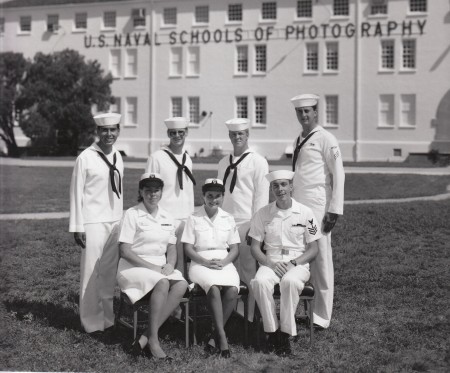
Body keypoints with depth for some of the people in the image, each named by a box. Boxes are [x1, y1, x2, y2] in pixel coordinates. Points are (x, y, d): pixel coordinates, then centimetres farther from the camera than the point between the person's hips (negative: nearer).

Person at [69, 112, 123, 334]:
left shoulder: (117, 157, 8)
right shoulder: (86, 158, -10)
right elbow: (76, 193, -8)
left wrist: (122, 220, 14)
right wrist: (77, 227, -10)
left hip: (115, 222, 6)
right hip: (93, 224, -5)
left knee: (110, 273, 10)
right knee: (91, 274, 0)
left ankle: (107, 319, 19)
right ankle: (92, 323, 10)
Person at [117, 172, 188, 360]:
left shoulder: (167, 217, 13)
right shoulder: (132, 214, -4)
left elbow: (172, 248, 15)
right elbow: (125, 250, -10)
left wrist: (170, 264, -8)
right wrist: (151, 266, -17)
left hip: (161, 267, 6)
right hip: (134, 267, -5)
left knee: (182, 285, -25)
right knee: (162, 283, -34)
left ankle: (144, 338, -27)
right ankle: (153, 340, -27)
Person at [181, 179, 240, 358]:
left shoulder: (228, 219, 14)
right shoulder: (194, 218, 6)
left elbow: (234, 249, 11)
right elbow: (188, 248, 2)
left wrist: (223, 262, -9)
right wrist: (206, 262, -13)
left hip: (224, 263, 2)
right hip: (200, 263, -2)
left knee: (232, 290, -30)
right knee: (214, 288, -35)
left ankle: (216, 333, -16)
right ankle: (222, 336, -32)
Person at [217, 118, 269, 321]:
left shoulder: (258, 162, -3)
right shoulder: (224, 163, 15)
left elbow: (261, 196, -7)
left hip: (247, 224, -5)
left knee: (249, 273, -2)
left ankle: (250, 318, 5)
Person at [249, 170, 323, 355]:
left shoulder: (305, 213, 3)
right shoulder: (263, 213, 7)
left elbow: (313, 249, 3)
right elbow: (255, 247, 7)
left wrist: (293, 263, -13)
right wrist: (270, 263, -12)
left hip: (298, 264, -2)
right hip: (271, 263, 2)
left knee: (290, 281, -36)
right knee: (260, 282, -32)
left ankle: (285, 333, -25)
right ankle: (272, 331, -22)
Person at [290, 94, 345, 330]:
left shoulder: (325, 139, -6)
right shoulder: (299, 141, 16)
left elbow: (338, 175, -9)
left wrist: (334, 210, -14)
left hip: (317, 208, -7)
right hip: (296, 208, 7)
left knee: (320, 261, -2)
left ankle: (321, 317, 5)